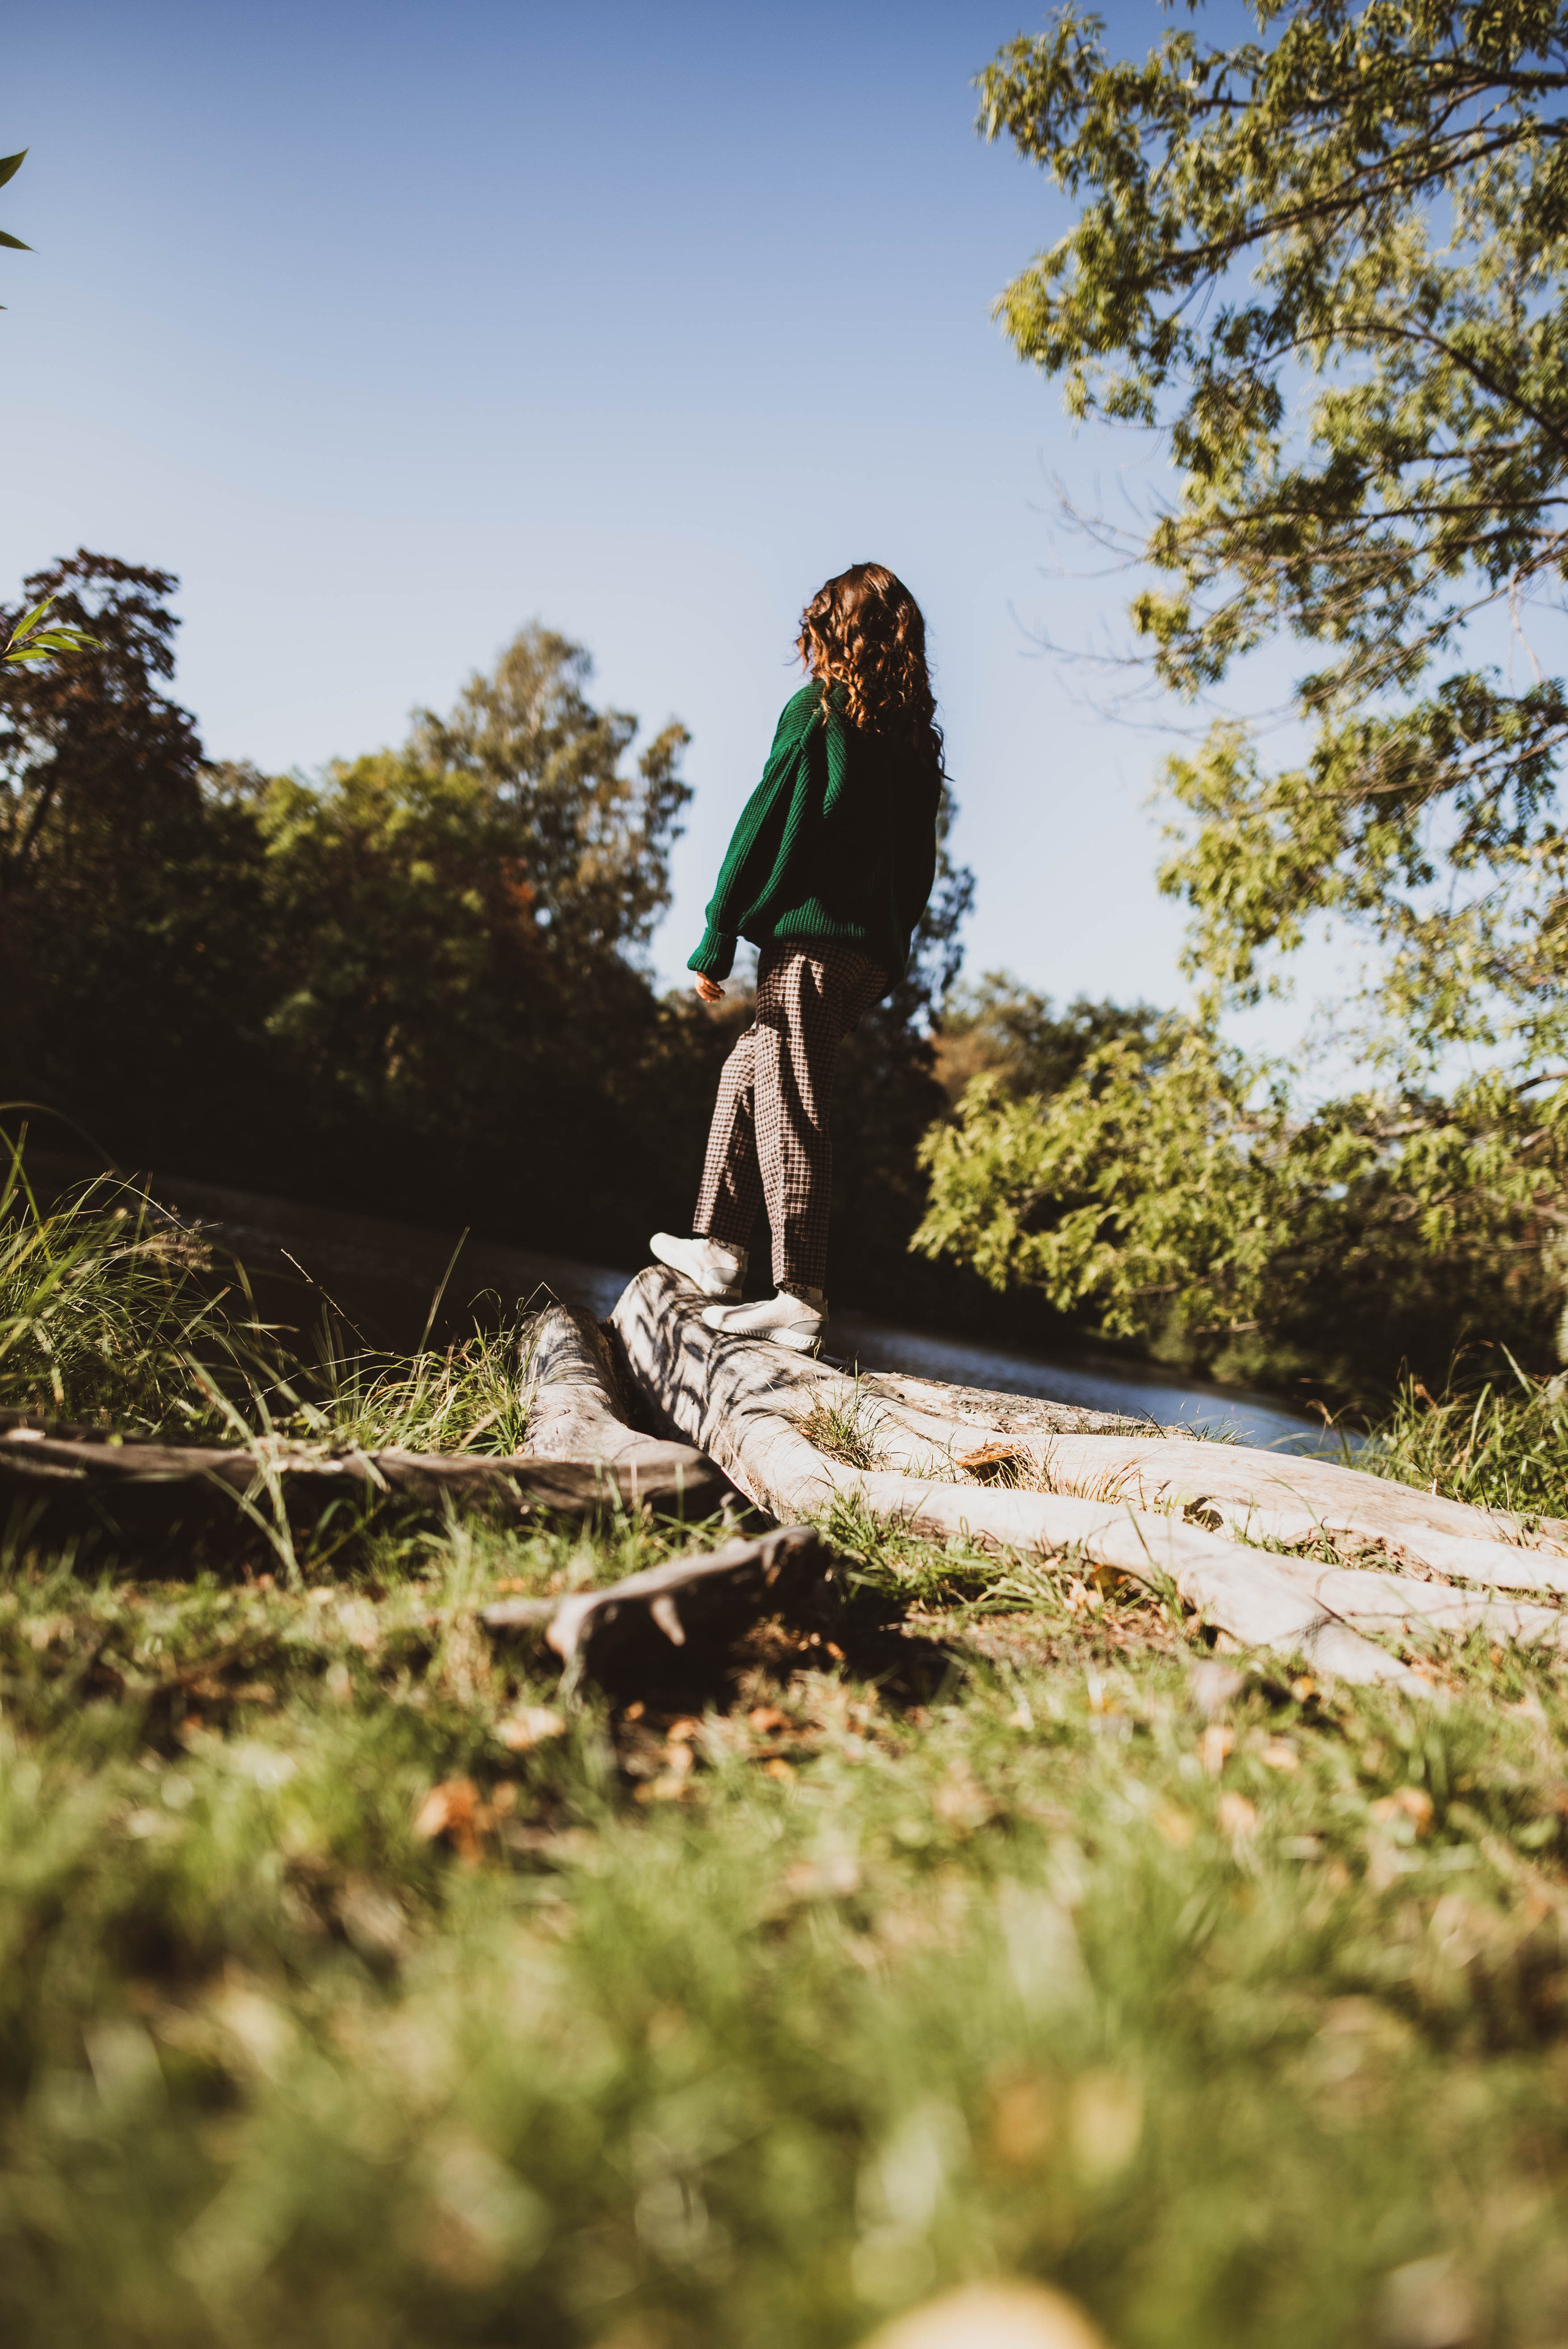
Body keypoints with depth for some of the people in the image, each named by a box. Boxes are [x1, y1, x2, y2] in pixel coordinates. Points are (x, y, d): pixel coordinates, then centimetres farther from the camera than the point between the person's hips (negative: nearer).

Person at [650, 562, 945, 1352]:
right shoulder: (916, 738, 16)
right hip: (873, 953, 8)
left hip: (809, 939, -8)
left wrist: (715, 943, -6)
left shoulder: (816, 711, -3)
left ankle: (801, 1301, -9)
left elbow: (765, 825, -7)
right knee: (747, 1070, 19)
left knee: (791, 1111, -7)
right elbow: (920, 864, 16)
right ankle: (720, 1245, 20)